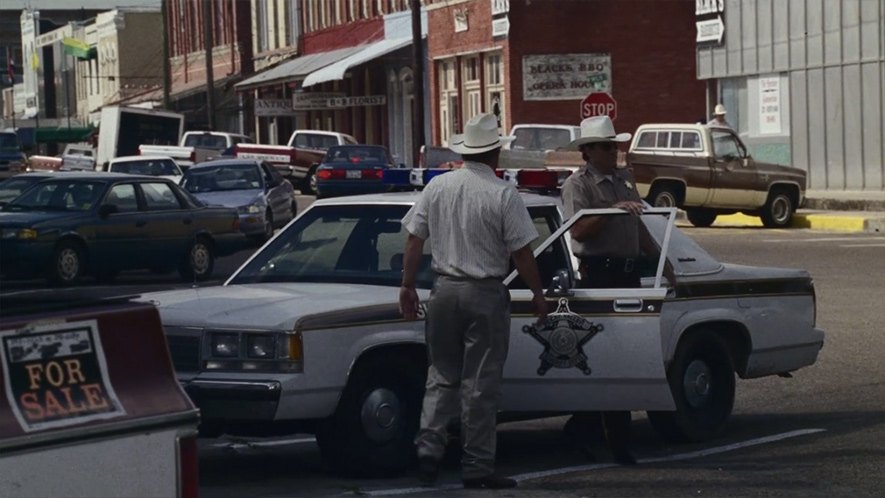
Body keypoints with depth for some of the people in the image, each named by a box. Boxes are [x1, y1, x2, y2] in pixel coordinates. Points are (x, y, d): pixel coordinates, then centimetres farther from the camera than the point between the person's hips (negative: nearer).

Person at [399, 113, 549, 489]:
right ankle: (477, 466, 6)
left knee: (442, 375, 15)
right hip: (486, 294, -4)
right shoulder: (503, 194, -11)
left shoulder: (437, 187, 1)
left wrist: (407, 286, 14)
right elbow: (521, 252, -9)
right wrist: (538, 293, 2)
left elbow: (415, 240, 4)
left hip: (445, 289, 4)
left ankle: (428, 446, 2)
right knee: (480, 383, 2)